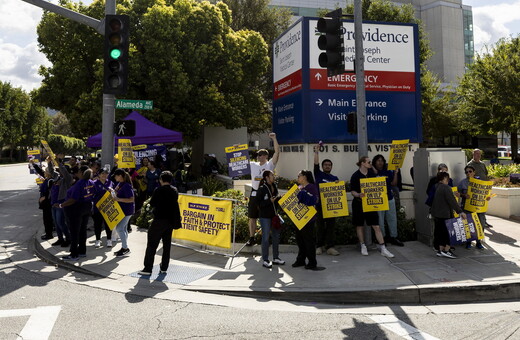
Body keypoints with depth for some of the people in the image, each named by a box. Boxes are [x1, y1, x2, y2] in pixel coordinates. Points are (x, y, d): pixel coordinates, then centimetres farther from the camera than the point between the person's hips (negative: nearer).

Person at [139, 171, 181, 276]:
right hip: (170, 220, 6)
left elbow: (152, 204, -7)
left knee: (152, 244, -1)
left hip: (159, 220, -6)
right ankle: (164, 267, 20)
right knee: (167, 244, 13)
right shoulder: (174, 190, 5)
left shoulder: (159, 190, -13)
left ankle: (148, 268, -1)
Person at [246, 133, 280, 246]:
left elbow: (277, 152, -10)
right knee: (252, 217, 8)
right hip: (254, 194, 4)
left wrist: (274, 138, -16)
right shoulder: (252, 165, 12)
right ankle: (251, 238, 18)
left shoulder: (270, 165, 0)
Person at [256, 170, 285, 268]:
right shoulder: (262, 189, -10)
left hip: (274, 215, 7)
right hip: (265, 216, -7)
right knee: (266, 238, -1)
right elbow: (259, 203, -14)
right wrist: (269, 201, -23)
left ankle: (276, 258, 26)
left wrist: (280, 198, 0)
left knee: (276, 236, 13)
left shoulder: (274, 187, 10)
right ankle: (265, 260, 8)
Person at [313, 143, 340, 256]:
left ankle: (330, 247, 5)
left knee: (331, 226, 1)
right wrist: (316, 151, -9)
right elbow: (316, 164, -5)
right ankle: (319, 246, 9)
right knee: (320, 226, 1)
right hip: (320, 204, -2)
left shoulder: (334, 178, 16)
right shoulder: (319, 174, 8)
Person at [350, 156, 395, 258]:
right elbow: (352, 191, -8)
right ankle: (363, 246, 24)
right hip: (359, 203, -3)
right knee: (359, 226, 8)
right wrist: (358, 195, -27)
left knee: (376, 226, -1)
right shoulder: (355, 175, -8)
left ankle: (383, 249, 2)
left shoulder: (371, 173, 6)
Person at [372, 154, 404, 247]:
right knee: (380, 220, 1)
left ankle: (393, 237, 21)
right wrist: (374, 173, -19)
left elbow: (394, 184, 7)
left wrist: (395, 173, -2)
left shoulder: (388, 172, 8)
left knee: (392, 218, 10)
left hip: (390, 198, 5)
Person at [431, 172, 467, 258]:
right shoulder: (446, 188, -15)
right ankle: (446, 251, -1)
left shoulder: (436, 187, 12)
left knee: (441, 232, 13)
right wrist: (460, 211, -21)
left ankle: (440, 251, 16)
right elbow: (452, 201, -21)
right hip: (445, 214, -9)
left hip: (437, 214, 9)